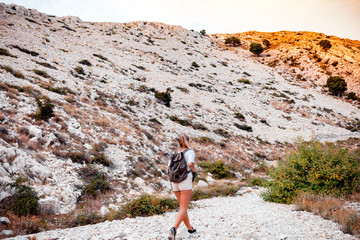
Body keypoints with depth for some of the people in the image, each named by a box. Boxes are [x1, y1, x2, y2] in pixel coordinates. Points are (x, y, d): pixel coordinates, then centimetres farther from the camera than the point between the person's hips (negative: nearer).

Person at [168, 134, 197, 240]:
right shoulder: (190, 152, -3)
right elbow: (190, 164, -21)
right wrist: (194, 170, -1)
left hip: (174, 182, 6)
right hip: (185, 181, -5)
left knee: (182, 206, 19)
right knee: (183, 208, -5)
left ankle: (190, 228, 29)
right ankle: (174, 229, -24)